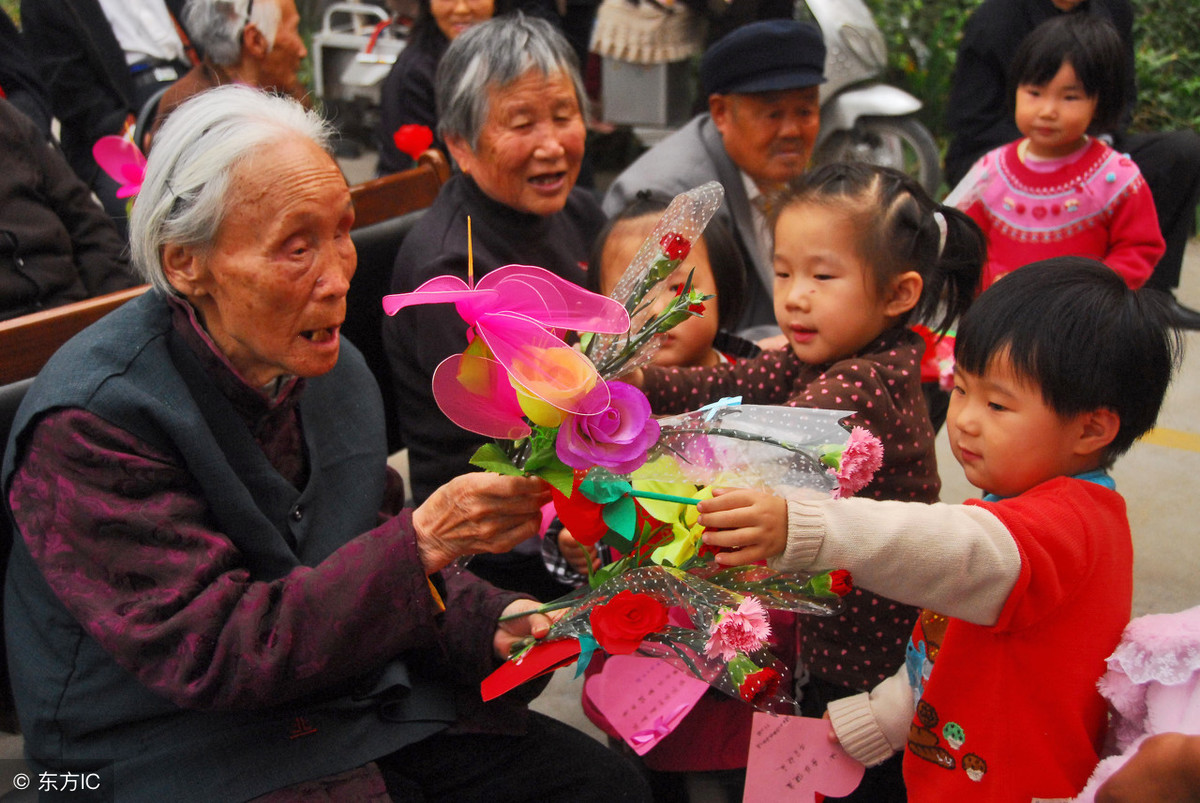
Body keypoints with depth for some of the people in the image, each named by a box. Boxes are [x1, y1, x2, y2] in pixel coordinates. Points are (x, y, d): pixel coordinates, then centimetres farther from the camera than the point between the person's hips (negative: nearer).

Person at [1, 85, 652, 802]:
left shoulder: (335, 369, 3)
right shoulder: (90, 421, -21)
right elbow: (209, 654, -24)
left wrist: (486, 623, -5)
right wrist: (422, 543, -32)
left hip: (364, 703, 7)